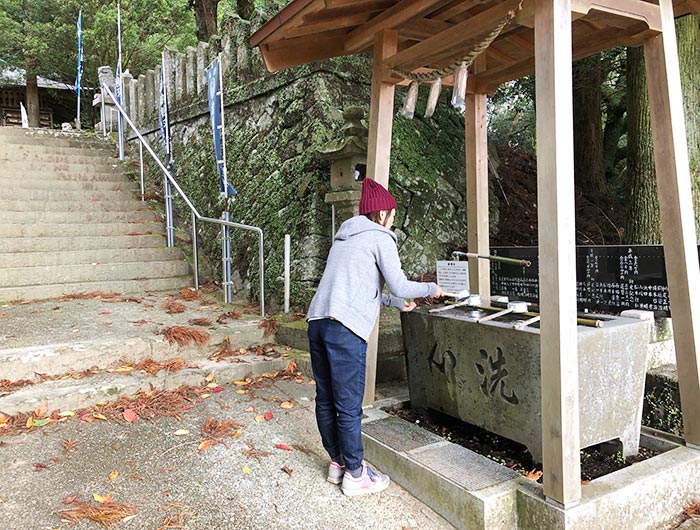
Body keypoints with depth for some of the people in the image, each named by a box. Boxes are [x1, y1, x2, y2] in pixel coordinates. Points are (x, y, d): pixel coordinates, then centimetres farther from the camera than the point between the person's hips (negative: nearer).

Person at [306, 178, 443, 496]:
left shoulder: (343, 238, 25)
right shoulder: (380, 238, 1)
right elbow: (399, 286, -4)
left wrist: (396, 303, 40)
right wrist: (431, 289, 15)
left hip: (317, 322, 8)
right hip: (345, 329, -8)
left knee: (326, 399, 15)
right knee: (349, 406, 1)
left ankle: (337, 463, 30)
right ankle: (355, 475, 14)